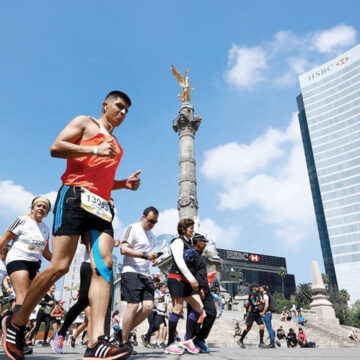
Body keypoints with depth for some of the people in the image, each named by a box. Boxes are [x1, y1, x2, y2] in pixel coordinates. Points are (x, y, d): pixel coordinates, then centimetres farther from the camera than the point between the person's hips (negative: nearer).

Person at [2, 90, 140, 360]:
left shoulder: (116, 145, 30)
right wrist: (95, 150, -11)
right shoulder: (86, 122, 11)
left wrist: (124, 184, 15)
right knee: (60, 266, -10)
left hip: (102, 205, 7)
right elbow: (56, 147, -3)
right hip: (75, 196, -6)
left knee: (104, 265, -12)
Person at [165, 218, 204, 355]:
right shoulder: (178, 241, -5)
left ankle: (188, 340, 6)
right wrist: (191, 278, -22)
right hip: (177, 278, -9)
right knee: (178, 308, -8)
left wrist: (192, 280, 12)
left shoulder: (189, 244, 21)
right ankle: (170, 344, -1)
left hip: (187, 281, 9)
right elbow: (179, 262, -16)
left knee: (199, 306, 2)